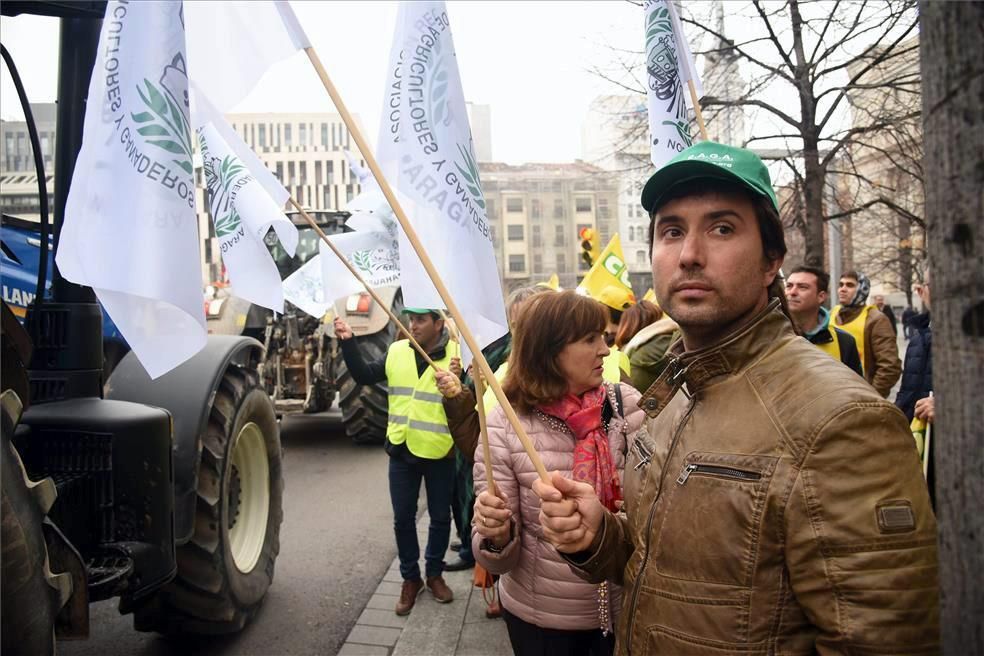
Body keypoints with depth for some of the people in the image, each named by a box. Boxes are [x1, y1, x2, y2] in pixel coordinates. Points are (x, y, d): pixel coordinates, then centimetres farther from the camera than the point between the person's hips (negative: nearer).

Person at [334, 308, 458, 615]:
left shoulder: (455, 355, -13)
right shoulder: (397, 351, 0)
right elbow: (364, 375, 4)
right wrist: (348, 342, -6)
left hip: (439, 452, -3)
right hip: (401, 450, 3)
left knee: (440, 517, 13)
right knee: (403, 518, 12)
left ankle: (434, 573, 34)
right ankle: (410, 578, 30)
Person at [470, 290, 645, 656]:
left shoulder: (628, 406, -11)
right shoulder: (504, 427, -15)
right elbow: (502, 560, -12)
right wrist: (495, 535, -32)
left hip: (626, 609, 2)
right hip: (539, 619, -1)